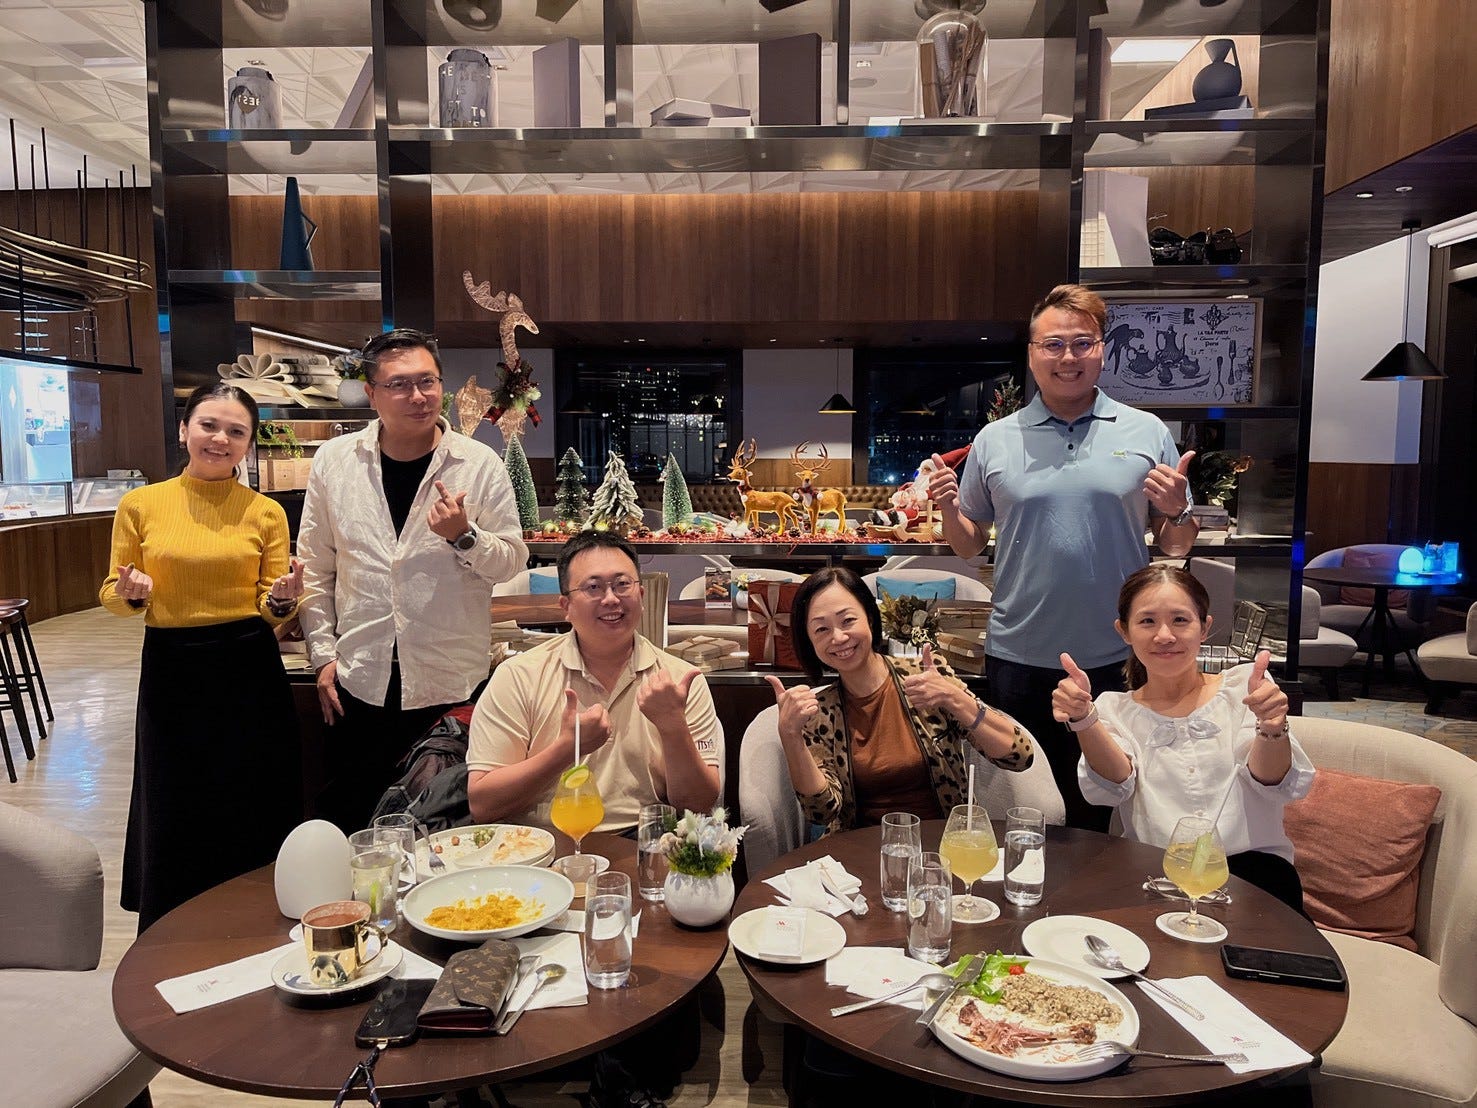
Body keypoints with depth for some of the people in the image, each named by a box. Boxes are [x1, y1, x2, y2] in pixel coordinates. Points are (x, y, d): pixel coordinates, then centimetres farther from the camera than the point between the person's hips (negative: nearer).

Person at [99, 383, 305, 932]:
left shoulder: (266, 512, 1)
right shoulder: (141, 505, 1)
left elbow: (272, 612, 4)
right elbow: (112, 594, 8)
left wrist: (282, 601, -18)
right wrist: (132, 593, -13)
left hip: (248, 674, 0)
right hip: (171, 673, 1)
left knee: (254, 820, 8)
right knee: (173, 819, 10)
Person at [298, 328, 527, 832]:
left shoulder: (481, 464, -3)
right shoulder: (334, 461, 3)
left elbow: (512, 560, 2)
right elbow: (315, 568, 10)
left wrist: (464, 536, -17)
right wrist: (323, 653, 6)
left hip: (451, 681, -1)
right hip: (359, 681, 2)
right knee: (351, 820, 11)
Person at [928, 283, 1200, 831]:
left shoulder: (1147, 433, 3)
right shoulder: (994, 441, 4)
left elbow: (1177, 546, 8)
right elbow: (968, 545, 9)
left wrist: (1176, 512, -13)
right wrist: (948, 508, -11)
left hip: (1118, 658, 0)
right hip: (1019, 658, 1)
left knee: (1106, 808, 14)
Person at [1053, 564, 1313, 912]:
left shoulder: (1243, 685, 10)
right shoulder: (1114, 709, 12)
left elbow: (1276, 786, -4)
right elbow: (1113, 785, -8)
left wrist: (1272, 729, -27)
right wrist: (1084, 719, -28)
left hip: (1250, 861, 0)